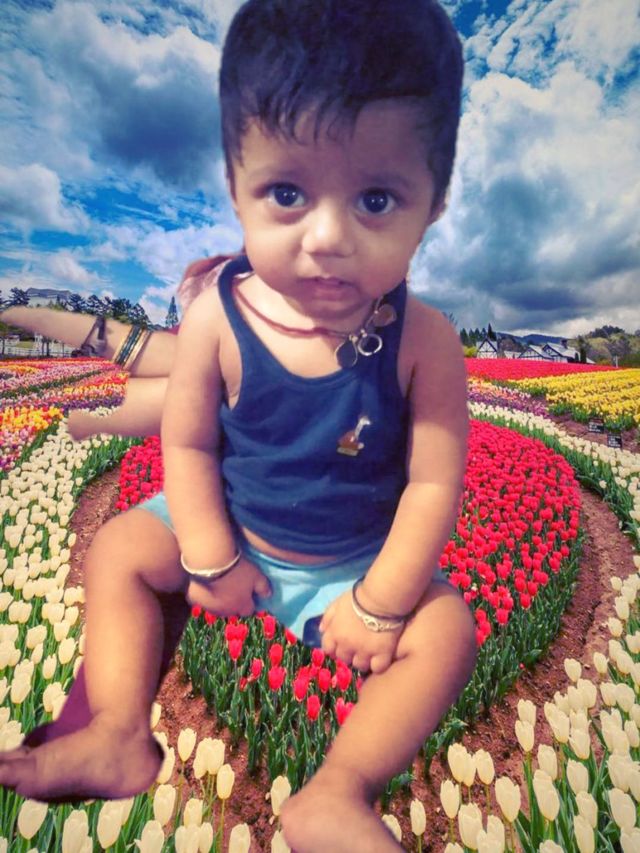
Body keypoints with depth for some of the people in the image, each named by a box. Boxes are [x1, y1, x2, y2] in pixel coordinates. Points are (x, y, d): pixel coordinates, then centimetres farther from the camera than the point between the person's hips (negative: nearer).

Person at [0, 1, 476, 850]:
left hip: (360, 560, -1)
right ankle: (120, 740, 7)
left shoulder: (423, 342, -24)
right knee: (117, 549, -1)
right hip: (234, 532, 2)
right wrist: (211, 555, -12)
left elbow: (434, 484, -19)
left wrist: (379, 602, -18)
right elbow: (188, 445, -11)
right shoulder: (217, 317, -20)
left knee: (447, 629, -15)